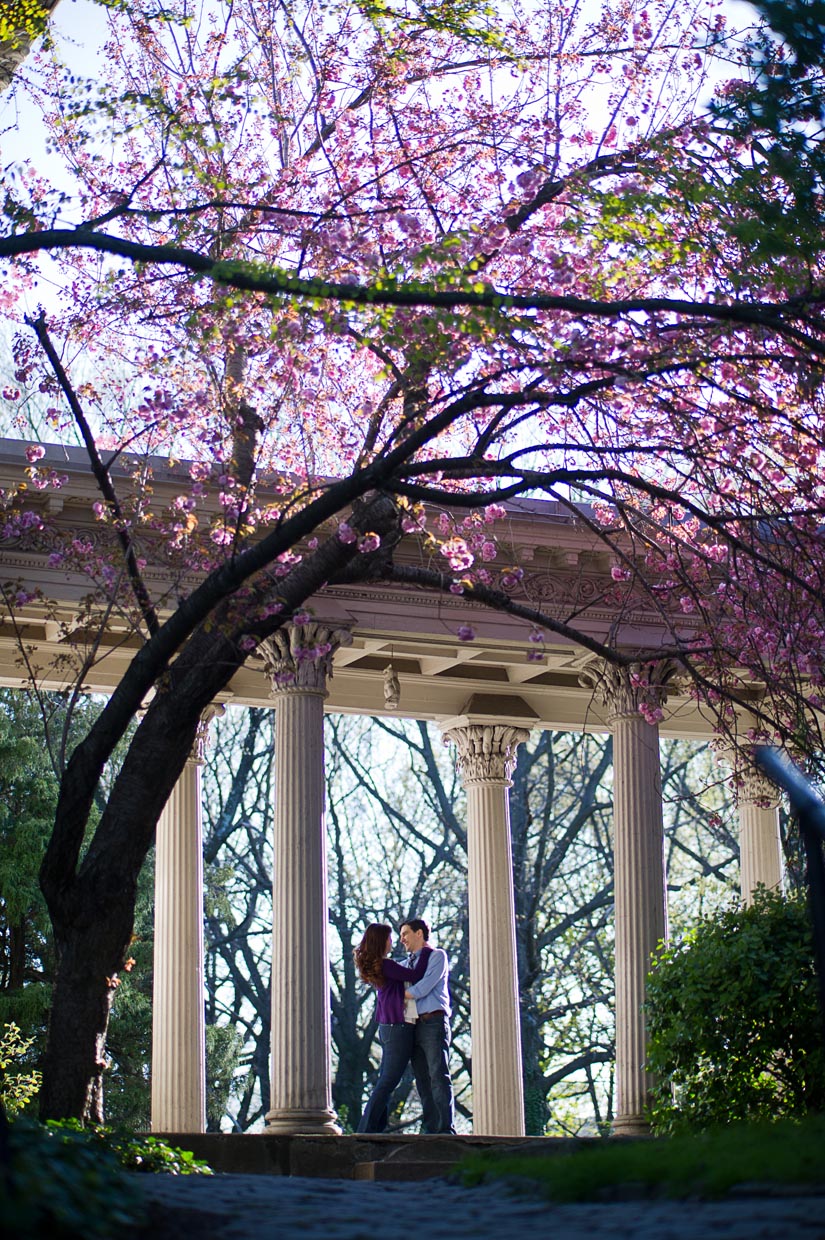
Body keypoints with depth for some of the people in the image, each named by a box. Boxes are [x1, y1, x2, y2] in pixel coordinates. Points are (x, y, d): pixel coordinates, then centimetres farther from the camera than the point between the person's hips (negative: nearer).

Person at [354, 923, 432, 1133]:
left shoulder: (373, 966, 12)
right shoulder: (385, 966, -17)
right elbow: (416, 976, -19)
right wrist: (426, 951, -7)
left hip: (386, 1028, 10)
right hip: (398, 1028, -10)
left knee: (385, 1081, 13)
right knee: (388, 1082, -8)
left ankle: (376, 1128, 12)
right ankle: (366, 1130, -10)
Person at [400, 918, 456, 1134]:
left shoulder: (437, 956, 3)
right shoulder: (410, 963, 24)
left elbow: (423, 988, -9)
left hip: (434, 1022, -7)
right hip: (415, 1025, 7)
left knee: (438, 1076, -13)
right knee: (423, 1080, 2)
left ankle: (446, 1128, -18)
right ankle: (429, 1128, 2)